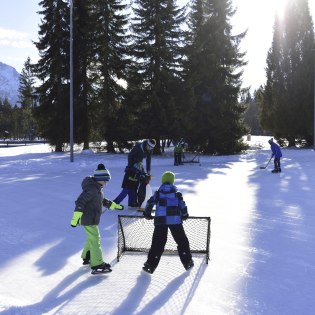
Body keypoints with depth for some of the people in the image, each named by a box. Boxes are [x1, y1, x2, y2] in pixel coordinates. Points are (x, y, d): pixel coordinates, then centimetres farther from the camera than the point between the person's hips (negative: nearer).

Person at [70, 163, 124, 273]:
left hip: (92, 218, 10)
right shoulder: (92, 188, -23)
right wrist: (75, 218, -31)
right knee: (95, 240, -4)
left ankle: (87, 257, 39)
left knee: (91, 238, 23)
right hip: (88, 219, -10)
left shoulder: (97, 188, 9)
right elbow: (80, 201, -28)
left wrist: (115, 206, 30)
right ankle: (97, 264, 2)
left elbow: (102, 200, 25)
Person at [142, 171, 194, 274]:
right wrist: (184, 215, 23)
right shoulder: (177, 193, 8)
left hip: (160, 220, 1)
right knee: (182, 241, 14)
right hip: (175, 220, -1)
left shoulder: (158, 193, 9)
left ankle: (150, 265, 3)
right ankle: (188, 262, 17)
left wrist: (147, 214, 23)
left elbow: (150, 203, 8)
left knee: (157, 243, 5)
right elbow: (183, 205, 6)